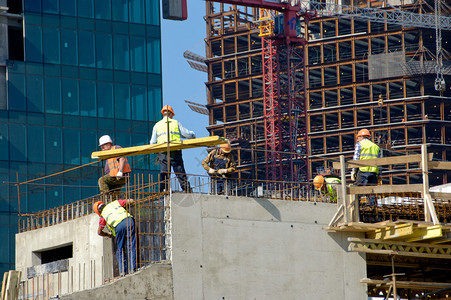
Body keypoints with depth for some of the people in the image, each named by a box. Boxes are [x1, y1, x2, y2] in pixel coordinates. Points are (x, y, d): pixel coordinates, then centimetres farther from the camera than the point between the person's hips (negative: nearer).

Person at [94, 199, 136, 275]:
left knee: (120, 250, 11)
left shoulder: (103, 215, 26)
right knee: (131, 246, 0)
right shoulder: (115, 203, 28)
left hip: (118, 226, -1)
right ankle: (132, 268, -10)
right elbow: (130, 201, 20)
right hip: (129, 220, 1)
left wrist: (108, 234, 52)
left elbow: (99, 232, 33)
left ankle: (122, 271, 2)